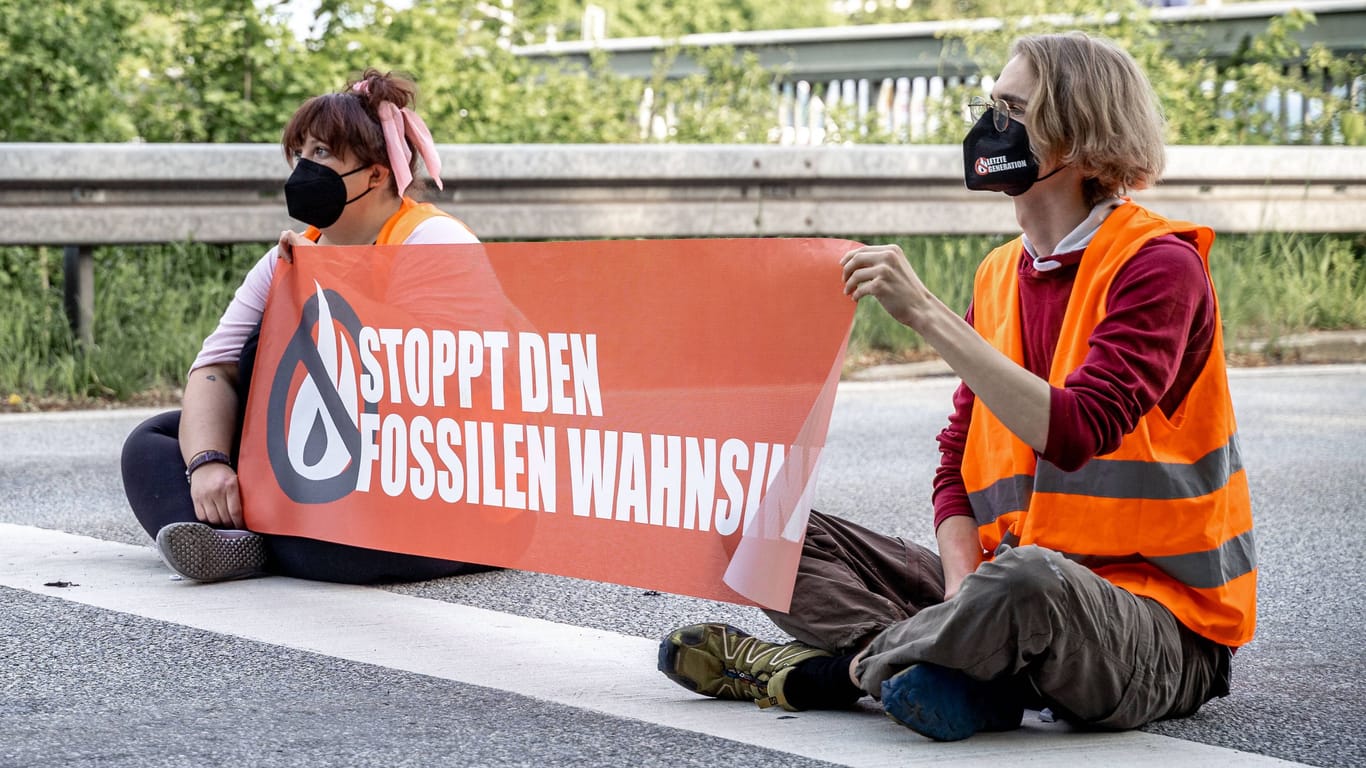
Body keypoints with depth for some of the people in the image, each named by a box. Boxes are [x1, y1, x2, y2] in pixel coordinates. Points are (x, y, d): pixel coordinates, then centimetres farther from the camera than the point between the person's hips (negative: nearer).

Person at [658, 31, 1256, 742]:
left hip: (1160, 621, -7)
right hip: (1011, 572, 7)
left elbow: (1073, 433, -27)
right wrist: (965, 599, -11)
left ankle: (848, 663, -13)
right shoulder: (999, 276, 12)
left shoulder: (1158, 264, -12)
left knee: (1023, 579, -41)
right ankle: (970, 673, -20)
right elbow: (958, 462, 8)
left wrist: (925, 313, -27)